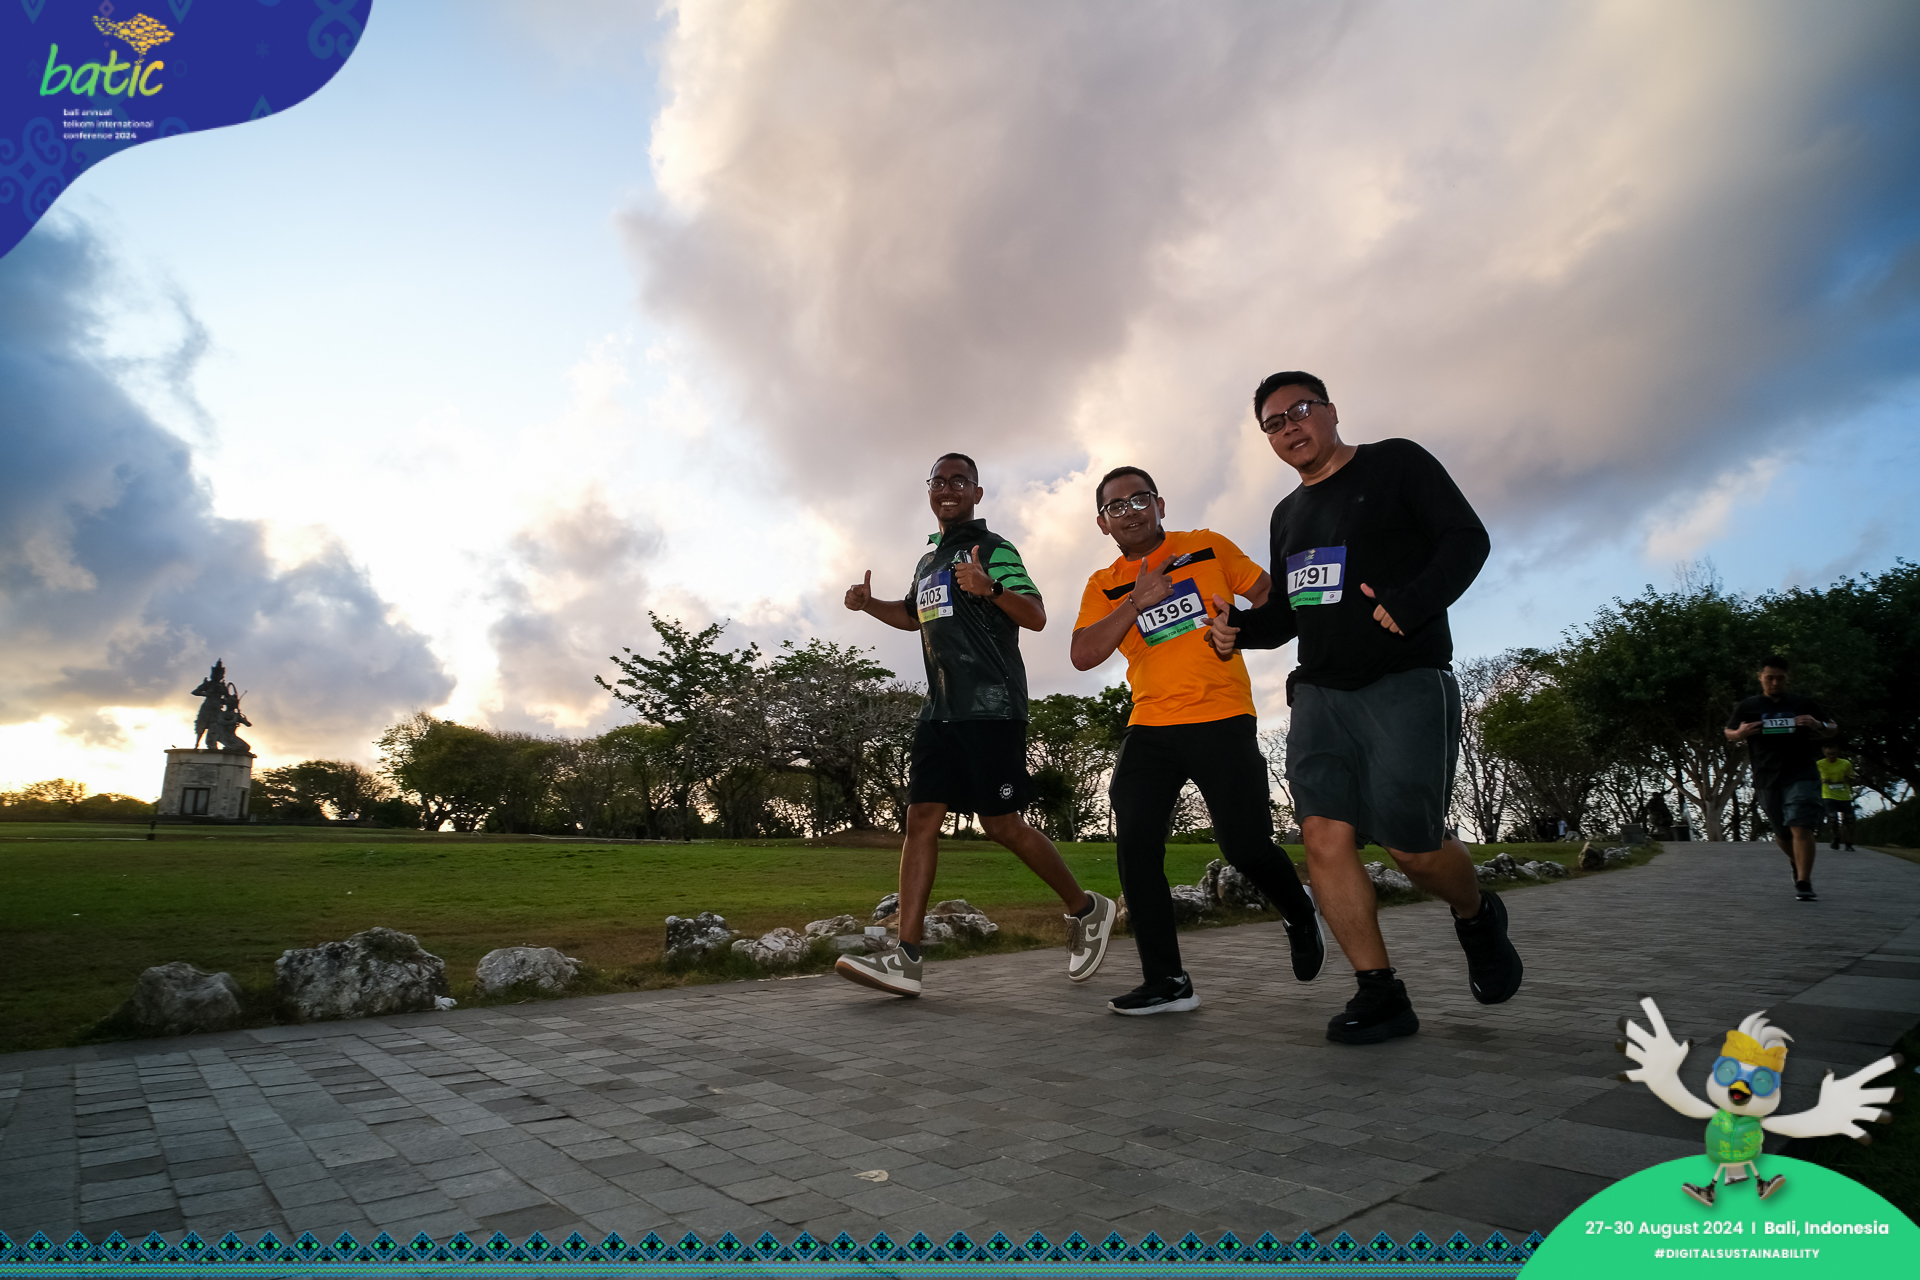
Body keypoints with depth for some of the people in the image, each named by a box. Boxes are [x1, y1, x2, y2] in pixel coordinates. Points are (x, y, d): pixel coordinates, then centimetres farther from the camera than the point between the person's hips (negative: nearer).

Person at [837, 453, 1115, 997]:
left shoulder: (992, 549, -2)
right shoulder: (928, 560, 22)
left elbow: (1036, 616, -11)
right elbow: (915, 615, 40)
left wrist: (990, 588, -30)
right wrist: (870, 603, 21)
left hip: (990, 707, -7)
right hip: (940, 708, 7)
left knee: (1001, 824, -5)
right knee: (922, 816, -4)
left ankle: (1086, 908, 17)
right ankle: (905, 958, -7)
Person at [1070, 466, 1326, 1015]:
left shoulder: (1208, 548, 7)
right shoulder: (1104, 587, 8)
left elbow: (1269, 593, 15)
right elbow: (1083, 656, -5)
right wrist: (1135, 603, -14)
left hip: (1222, 719, -2)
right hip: (1150, 726, 2)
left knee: (1246, 847, -4)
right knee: (1136, 845, -10)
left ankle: (1302, 918, 30)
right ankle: (1166, 982, 1)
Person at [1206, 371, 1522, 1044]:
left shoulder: (1396, 464, 5)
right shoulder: (1288, 514, 21)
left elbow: (1467, 538, -4)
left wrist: (1412, 601, -22)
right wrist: (1239, 627, 3)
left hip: (1406, 683, -5)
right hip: (1320, 692, 5)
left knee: (1412, 842, -10)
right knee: (1325, 834, -10)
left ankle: (1477, 916, 24)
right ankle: (1379, 994, 0)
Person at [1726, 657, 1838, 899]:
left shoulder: (1804, 705, 8)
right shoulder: (1747, 707, 8)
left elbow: (1833, 729, 17)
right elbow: (1729, 733, 17)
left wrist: (1819, 726, -7)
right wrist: (1740, 733, -7)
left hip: (1800, 773, -2)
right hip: (1766, 779, 2)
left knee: (1801, 827, -17)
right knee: (1782, 833, 13)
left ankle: (1804, 884, -14)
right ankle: (1797, 864, 43)